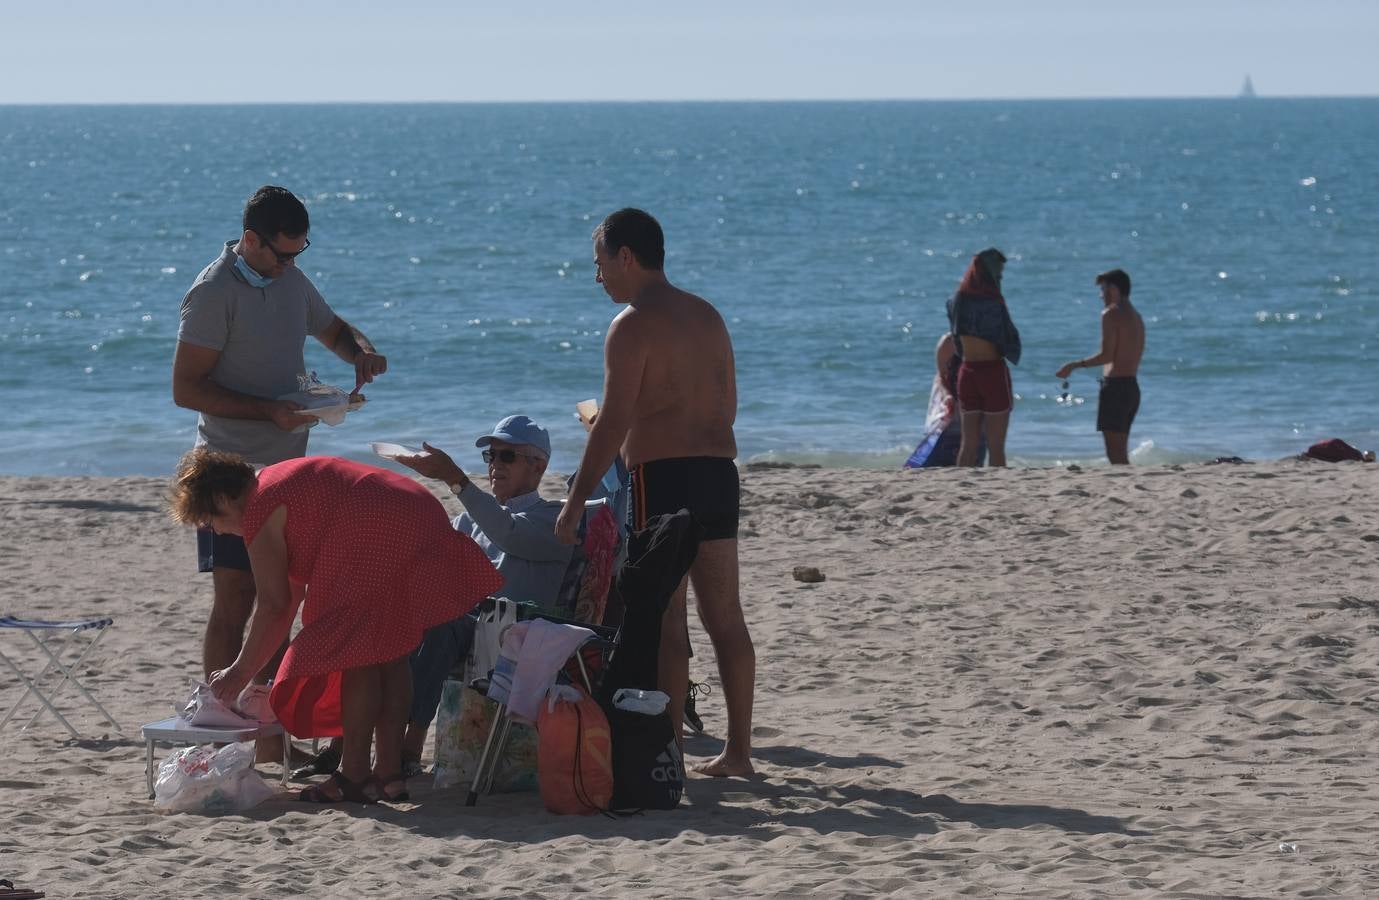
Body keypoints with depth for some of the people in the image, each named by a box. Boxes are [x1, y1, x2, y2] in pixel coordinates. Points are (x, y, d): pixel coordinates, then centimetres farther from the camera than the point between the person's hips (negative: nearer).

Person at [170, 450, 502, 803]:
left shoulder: (260, 509, -3)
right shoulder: (281, 481, 27)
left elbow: (273, 606, -4)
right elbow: (293, 590, 29)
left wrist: (241, 672, 5)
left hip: (382, 546, -10)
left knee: (356, 656, -4)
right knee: (389, 657, 13)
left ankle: (354, 776, -4)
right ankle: (390, 773, 13)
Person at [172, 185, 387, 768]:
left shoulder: (291, 280, 10)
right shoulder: (214, 294, -13)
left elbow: (332, 328, 28)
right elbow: (186, 389, -15)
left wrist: (362, 353, 4)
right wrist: (269, 410, -22)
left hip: (285, 467, 7)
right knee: (234, 604, -7)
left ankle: (270, 738, 14)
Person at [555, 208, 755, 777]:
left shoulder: (633, 325, -9)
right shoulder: (707, 317, 15)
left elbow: (613, 423, -15)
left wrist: (576, 502, -13)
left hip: (662, 475, -8)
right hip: (719, 472, 8)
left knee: (665, 622, -5)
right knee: (725, 616, 11)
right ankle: (738, 749, 14)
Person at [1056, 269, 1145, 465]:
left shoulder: (1111, 314, -9)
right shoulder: (1136, 316, 18)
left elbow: (1107, 355, -16)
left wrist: (1074, 365, -8)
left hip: (1115, 385, -9)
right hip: (1132, 387, 9)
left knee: (1115, 454, -10)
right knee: (1120, 454, 15)